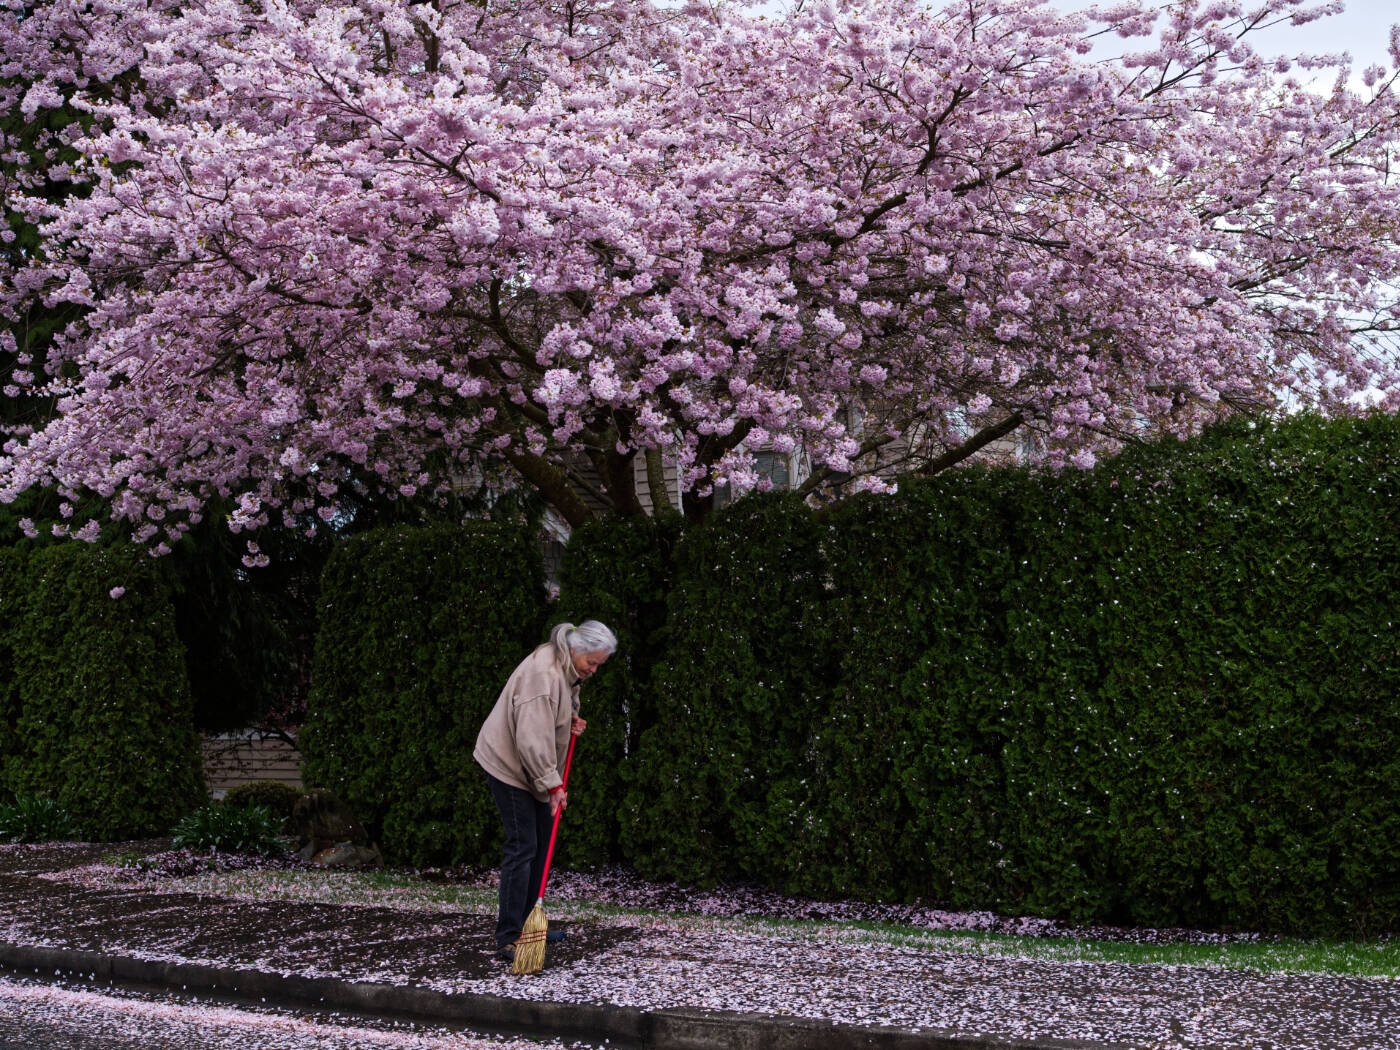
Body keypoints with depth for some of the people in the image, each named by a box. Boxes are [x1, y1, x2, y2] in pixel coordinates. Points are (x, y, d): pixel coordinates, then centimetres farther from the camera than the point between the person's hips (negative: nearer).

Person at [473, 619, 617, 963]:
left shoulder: (568, 667, 4)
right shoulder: (544, 673, -28)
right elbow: (532, 739, -32)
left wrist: (571, 719, 4)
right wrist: (553, 784, -27)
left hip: (534, 769, 10)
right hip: (508, 765, -10)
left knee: (542, 844, 14)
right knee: (522, 847, -13)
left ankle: (527, 922, 24)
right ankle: (507, 940, -12)